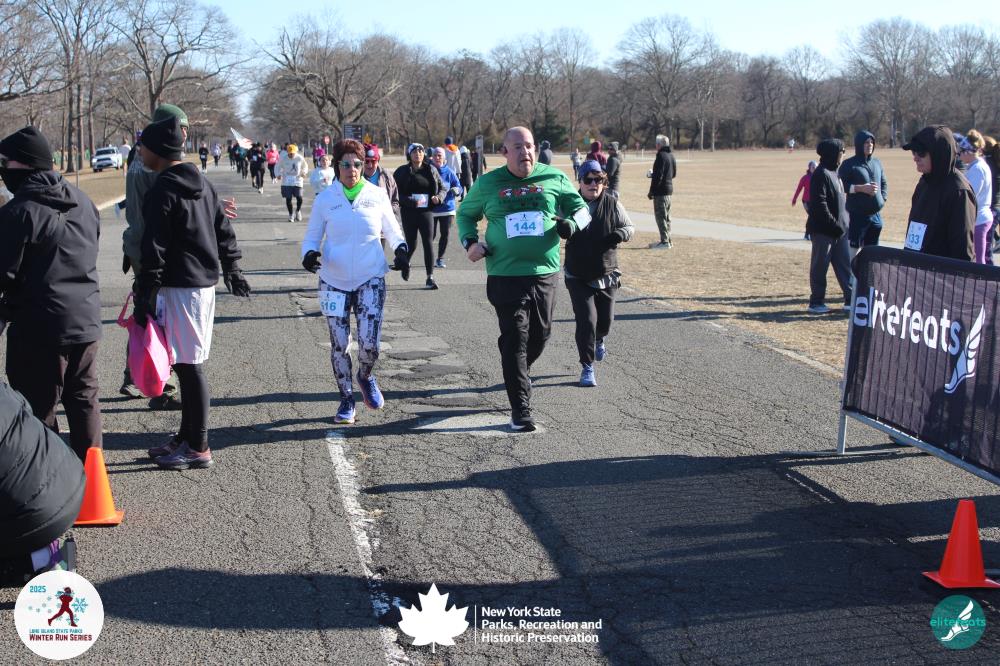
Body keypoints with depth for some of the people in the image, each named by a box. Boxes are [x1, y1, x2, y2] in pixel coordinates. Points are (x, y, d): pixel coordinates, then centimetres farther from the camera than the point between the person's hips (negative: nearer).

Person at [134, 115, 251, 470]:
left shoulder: (162, 190, -14)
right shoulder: (202, 183, 13)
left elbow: (154, 248, -18)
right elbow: (224, 230, 19)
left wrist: (145, 294, -16)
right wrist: (232, 270, 27)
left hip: (180, 287, -9)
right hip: (205, 282, 9)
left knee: (189, 366, -4)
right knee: (189, 364, 16)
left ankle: (197, 448, 2)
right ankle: (186, 437, 25)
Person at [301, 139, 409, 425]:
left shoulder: (377, 195, 1)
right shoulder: (325, 198, 0)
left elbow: (392, 230, 14)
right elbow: (312, 237, 7)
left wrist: (401, 250, -6)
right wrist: (310, 254, -15)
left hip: (371, 280, 0)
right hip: (334, 281, 1)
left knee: (370, 343, -11)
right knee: (339, 344, 1)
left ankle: (365, 377, 24)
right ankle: (347, 399, 20)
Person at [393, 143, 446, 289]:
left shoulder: (431, 170, 7)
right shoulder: (402, 172, 0)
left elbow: (443, 188, 12)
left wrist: (439, 197, -10)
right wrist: (409, 201, -21)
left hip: (426, 211, 1)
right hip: (409, 212, -1)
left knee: (428, 243, -5)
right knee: (411, 244, 5)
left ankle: (430, 277, -3)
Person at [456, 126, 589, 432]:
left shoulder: (555, 179, 4)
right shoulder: (488, 183, 5)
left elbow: (581, 207, 15)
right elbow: (466, 214, 20)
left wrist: (572, 224, -8)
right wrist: (469, 241, 1)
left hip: (545, 273, 2)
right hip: (506, 276, -2)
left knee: (540, 334, 14)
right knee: (514, 340, -5)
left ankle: (518, 376, 44)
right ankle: (520, 409, 0)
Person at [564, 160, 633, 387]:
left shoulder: (613, 204, -2)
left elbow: (630, 226, 6)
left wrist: (621, 234, -18)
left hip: (606, 275, 2)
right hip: (578, 277, -2)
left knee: (606, 319, 12)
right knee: (586, 320, -9)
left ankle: (599, 339, 49)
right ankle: (587, 368, 3)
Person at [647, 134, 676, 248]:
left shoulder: (661, 156, -16)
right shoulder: (671, 156, 12)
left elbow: (658, 176, -21)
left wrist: (651, 192, -16)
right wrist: (653, 175, 27)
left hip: (660, 191, -9)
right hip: (669, 190, 9)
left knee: (660, 216, -6)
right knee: (666, 216, 16)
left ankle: (665, 241, -7)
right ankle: (667, 240, 21)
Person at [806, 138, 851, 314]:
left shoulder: (834, 173, 14)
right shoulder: (821, 175, -15)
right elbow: (819, 205, -21)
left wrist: (844, 223, 12)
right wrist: (834, 224, -20)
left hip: (839, 229, 9)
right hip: (823, 230, -9)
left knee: (845, 264, 10)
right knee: (820, 266, 0)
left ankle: (850, 299, 15)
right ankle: (816, 302, 9)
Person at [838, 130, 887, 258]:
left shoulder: (877, 162, 12)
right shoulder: (849, 164, -4)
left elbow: (884, 183, 21)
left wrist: (883, 198, 5)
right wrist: (861, 188, -18)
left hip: (876, 215, 6)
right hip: (856, 215, -6)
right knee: (852, 249, -7)